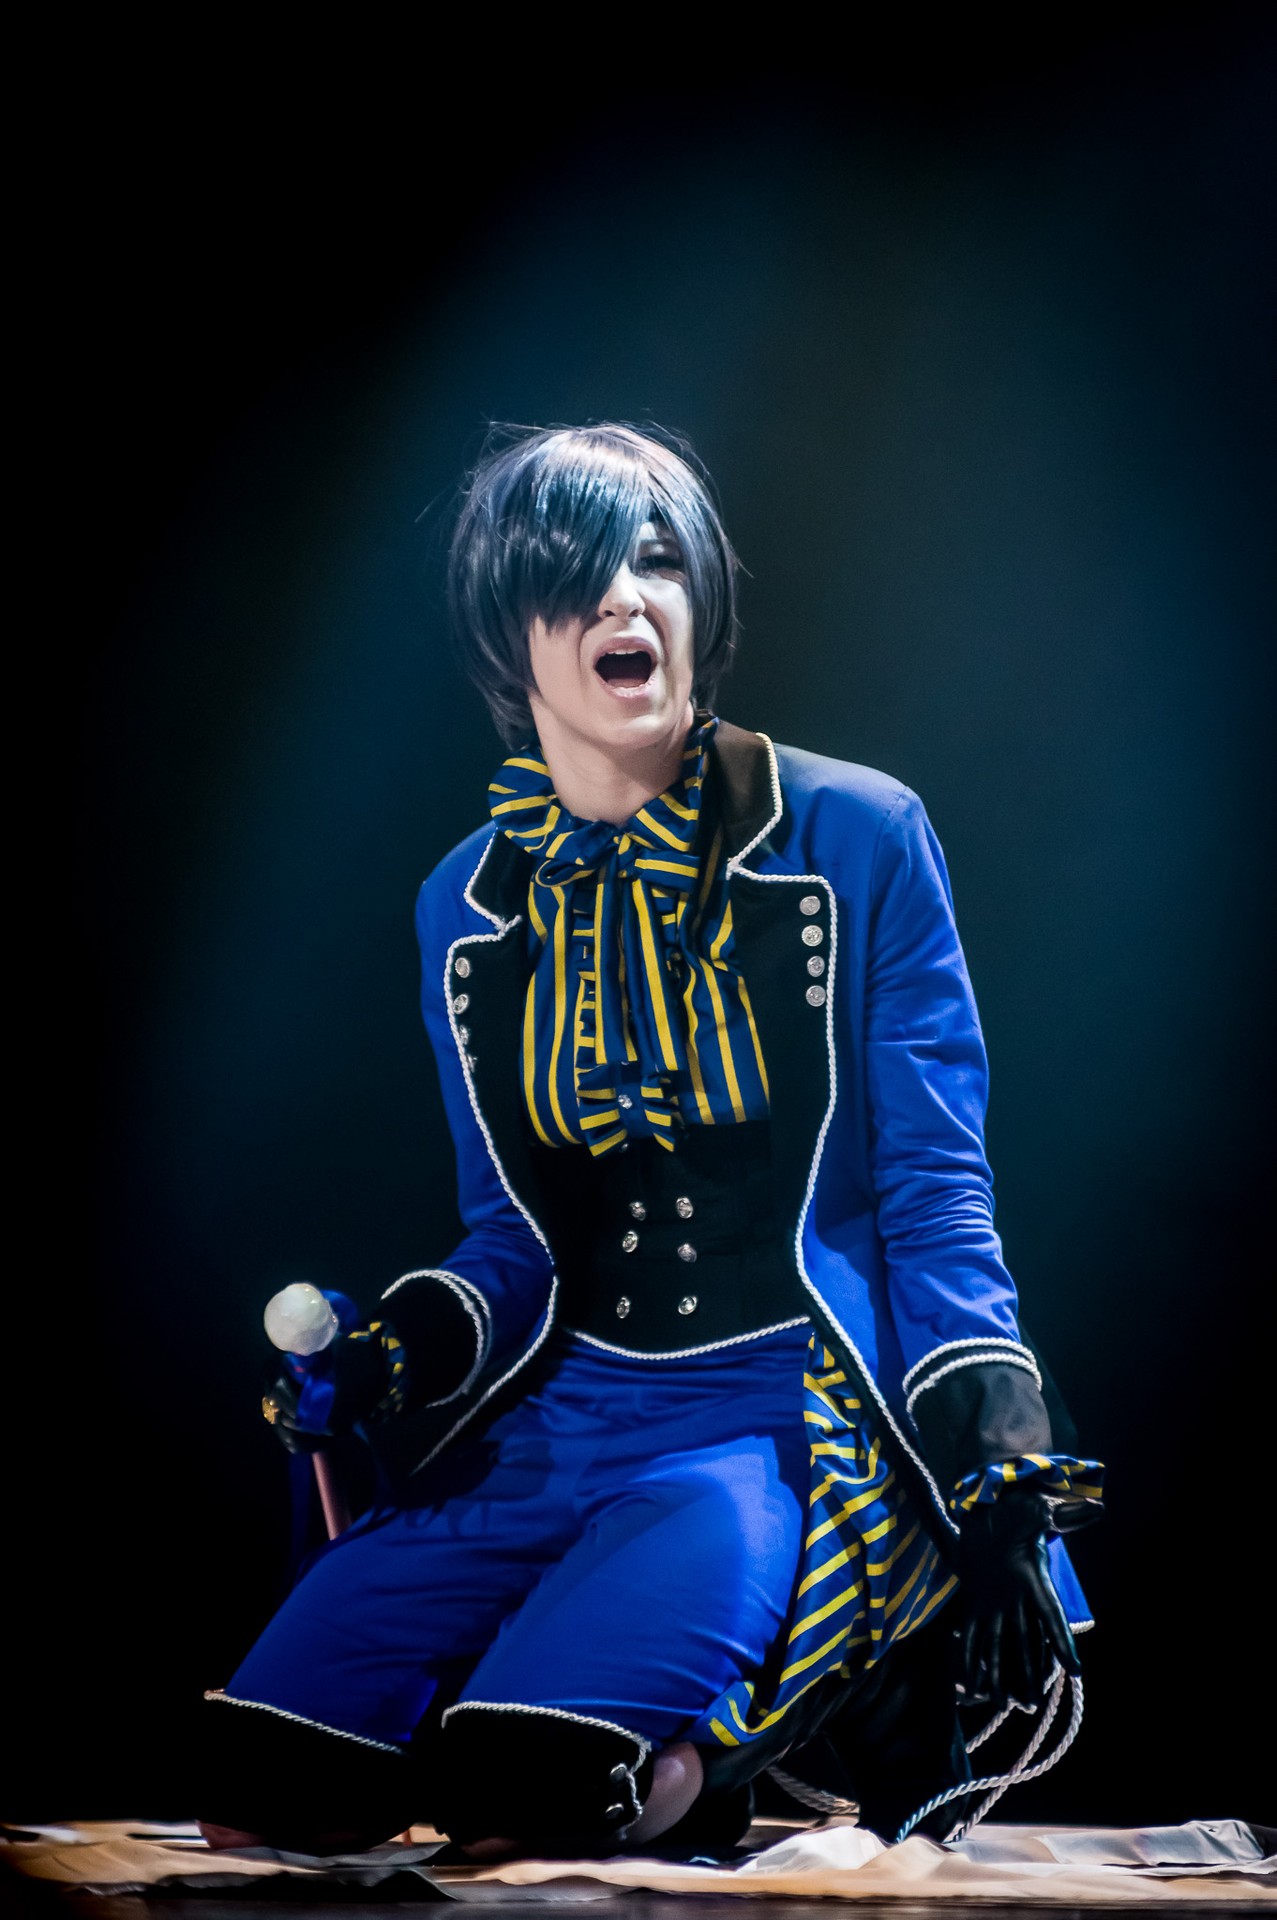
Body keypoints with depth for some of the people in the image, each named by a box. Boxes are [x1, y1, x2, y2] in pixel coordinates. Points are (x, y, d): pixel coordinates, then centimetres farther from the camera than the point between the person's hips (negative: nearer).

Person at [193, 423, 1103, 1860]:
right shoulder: (467, 913, 11)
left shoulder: (856, 841, -2)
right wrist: (402, 1350, -5)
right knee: (261, 1784, -14)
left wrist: (994, 1475, -13)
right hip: (559, 1414, 5)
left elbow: (936, 1189, -2)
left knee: (521, 1791, -28)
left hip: (795, 1417, -5)